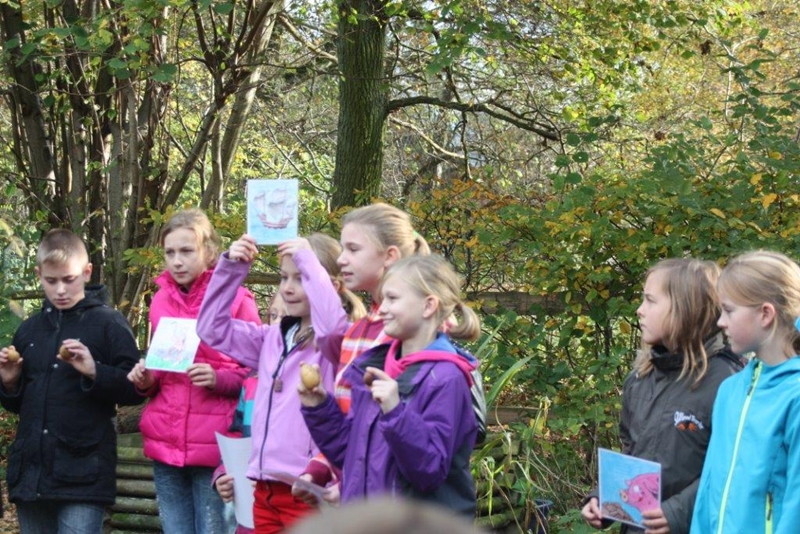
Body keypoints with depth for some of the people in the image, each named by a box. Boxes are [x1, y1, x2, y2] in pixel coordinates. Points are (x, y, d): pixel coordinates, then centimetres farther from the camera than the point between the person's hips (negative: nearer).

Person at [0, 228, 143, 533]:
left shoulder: (108, 323, -3)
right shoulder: (29, 329, 14)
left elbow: (135, 389, -6)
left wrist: (95, 371, -22)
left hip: (83, 474, -6)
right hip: (30, 472, 6)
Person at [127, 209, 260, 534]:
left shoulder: (235, 299, -6)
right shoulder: (161, 300, 10)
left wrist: (218, 379, -18)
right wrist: (146, 381, 2)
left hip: (215, 445, -5)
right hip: (165, 442, 5)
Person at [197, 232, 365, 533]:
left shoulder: (340, 341, -8)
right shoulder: (274, 338, 13)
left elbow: (332, 327, -31)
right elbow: (212, 328, 17)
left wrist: (308, 261, -20)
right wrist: (231, 267, 5)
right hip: (266, 490, 7)